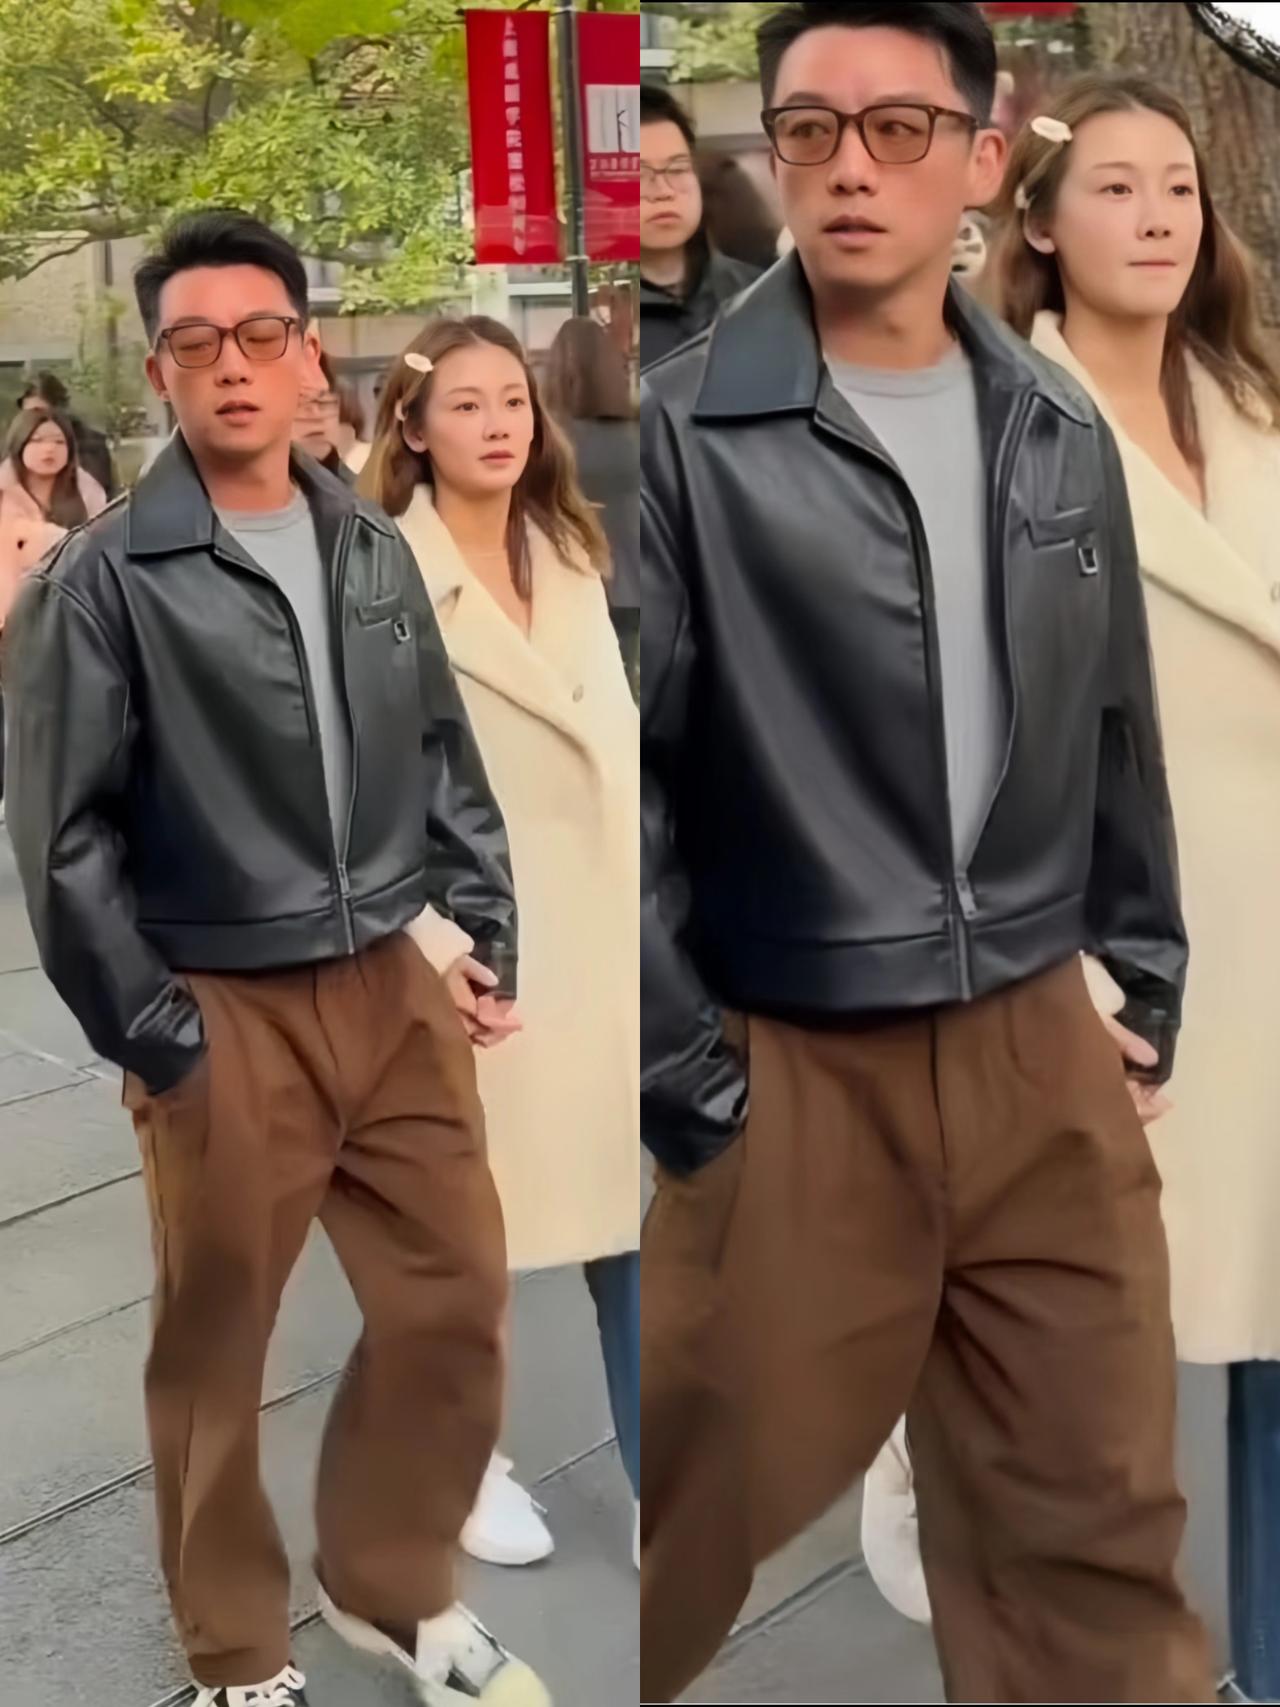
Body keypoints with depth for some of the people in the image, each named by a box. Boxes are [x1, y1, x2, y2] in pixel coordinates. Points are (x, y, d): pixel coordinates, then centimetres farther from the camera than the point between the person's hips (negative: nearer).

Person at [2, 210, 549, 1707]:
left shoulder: (375, 553, 7)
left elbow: (446, 758, 14)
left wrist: (485, 935, 5)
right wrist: (152, 1039, -10)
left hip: (397, 994, 5)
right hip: (229, 1019, -5)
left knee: (456, 1300, 12)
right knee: (215, 1355, 10)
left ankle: (392, 1584, 36)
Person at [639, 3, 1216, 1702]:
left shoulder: (1063, 435, 6)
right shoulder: (683, 433, -10)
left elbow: (1117, 733, 14)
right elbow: (625, 774, -10)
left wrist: (1148, 983, 13)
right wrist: (686, 1080, -9)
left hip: (1045, 1054, 4)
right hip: (800, 1066, -4)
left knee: (1103, 1516, 14)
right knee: (704, 1509, 13)